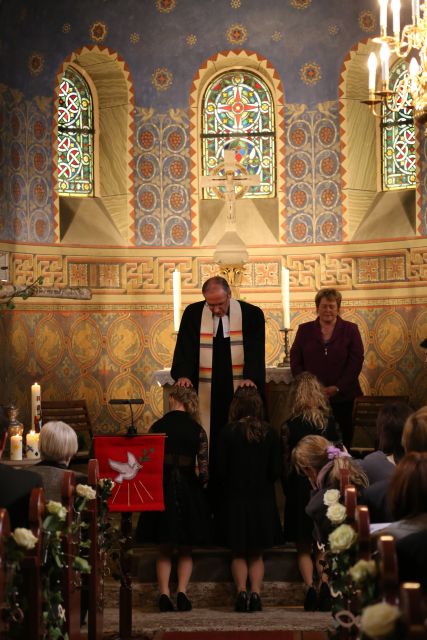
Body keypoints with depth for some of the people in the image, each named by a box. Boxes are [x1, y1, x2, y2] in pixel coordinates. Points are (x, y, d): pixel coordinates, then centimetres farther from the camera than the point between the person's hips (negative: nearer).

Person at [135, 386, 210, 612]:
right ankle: (182, 592, 1)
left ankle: (164, 593, 2)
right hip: (188, 491, 0)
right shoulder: (197, 429, -4)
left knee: (164, 550, 12)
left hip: (162, 489, 0)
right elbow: (204, 468, -6)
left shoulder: (157, 427, -3)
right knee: (185, 551, 13)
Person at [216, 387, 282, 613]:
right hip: (262, 501, 2)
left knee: (238, 553, 13)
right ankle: (255, 593, 1)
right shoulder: (270, 433, -6)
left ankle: (241, 592, -1)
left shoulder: (228, 432, -11)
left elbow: (221, 469, -8)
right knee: (257, 554, 14)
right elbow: (275, 471, -3)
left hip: (235, 499, -1)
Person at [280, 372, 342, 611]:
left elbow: (286, 465, -8)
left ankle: (310, 586, -9)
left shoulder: (289, 426, -11)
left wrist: (288, 491, 6)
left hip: (300, 489, -2)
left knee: (304, 547, 8)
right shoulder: (331, 423, -3)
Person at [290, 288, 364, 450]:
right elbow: (295, 361, 7)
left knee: (343, 442, -2)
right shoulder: (304, 330, 11)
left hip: (342, 397, 0)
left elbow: (356, 362, -1)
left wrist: (337, 387, -10)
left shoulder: (350, 329, 6)